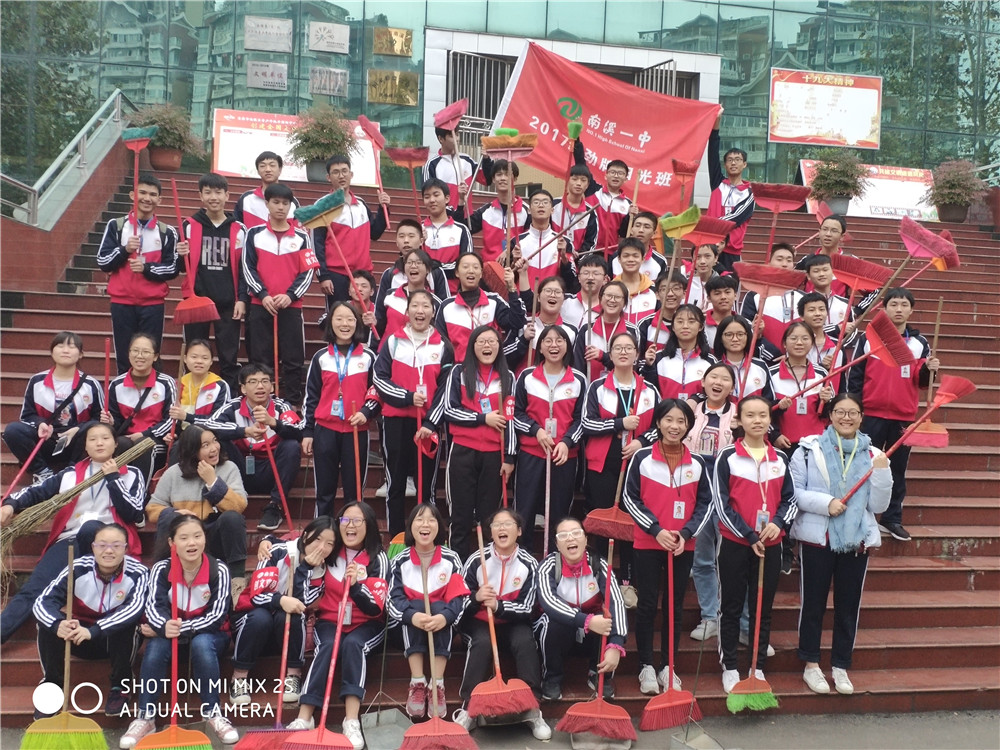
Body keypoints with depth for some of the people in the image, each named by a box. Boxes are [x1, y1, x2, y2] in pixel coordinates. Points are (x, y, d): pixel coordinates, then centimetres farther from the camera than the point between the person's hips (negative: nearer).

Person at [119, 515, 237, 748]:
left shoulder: (218, 570, -16)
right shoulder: (161, 569, -11)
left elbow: (216, 616, -21)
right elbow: (153, 608, -23)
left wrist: (180, 628, -30)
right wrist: (164, 627, -45)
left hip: (209, 636, -1)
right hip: (169, 633, 2)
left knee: (201, 644, -35)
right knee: (156, 645, -31)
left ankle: (213, 713, -22)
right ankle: (145, 717, -22)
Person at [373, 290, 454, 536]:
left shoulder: (443, 347, 5)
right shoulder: (393, 342, 4)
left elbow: (445, 389, 1)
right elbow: (379, 379, -1)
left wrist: (431, 422, -8)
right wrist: (407, 397, -13)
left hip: (428, 424, 0)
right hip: (396, 421, 0)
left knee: (427, 485, 5)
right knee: (395, 484, 6)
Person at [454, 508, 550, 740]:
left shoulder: (528, 564, -8)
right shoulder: (476, 560, -9)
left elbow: (527, 608, -11)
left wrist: (498, 606, -29)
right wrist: (476, 597, -28)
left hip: (513, 622, 1)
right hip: (480, 622, -1)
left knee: (525, 642, -30)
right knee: (482, 643, -33)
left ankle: (532, 708, -20)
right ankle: (468, 708, -25)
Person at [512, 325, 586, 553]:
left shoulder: (578, 380, 3)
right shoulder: (527, 376, 2)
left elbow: (581, 418, 4)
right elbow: (517, 413, 4)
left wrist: (567, 442, -12)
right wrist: (536, 430, -11)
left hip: (565, 454, 1)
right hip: (531, 453, 0)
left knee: (559, 512, 7)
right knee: (524, 510, 2)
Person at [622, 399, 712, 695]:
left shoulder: (698, 464, 1)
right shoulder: (642, 457, -6)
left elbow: (705, 504, 4)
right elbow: (630, 498, -5)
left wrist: (685, 533, -10)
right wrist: (656, 530, -13)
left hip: (683, 546, 2)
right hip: (647, 544, -2)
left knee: (675, 607, 10)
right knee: (647, 606, 2)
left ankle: (667, 666, 21)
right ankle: (646, 667, 14)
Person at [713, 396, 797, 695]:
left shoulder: (780, 458, 5)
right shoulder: (727, 456, -6)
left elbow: (790, 499, 9)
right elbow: (721, 503, -9)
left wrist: (779, 524, -11)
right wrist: (749, 536, -13)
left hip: (770, 544, 3)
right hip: (734, 544, -3)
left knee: (763, 608, 10)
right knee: (732, 608, 6)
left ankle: (758, 667, 22)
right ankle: (730, 668, 17)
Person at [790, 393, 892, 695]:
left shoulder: (872, 455, 4)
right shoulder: (809, 448, -4)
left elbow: (878, 505, 2)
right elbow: (794, 491, -8)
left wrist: (882, 471, -11)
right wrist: (826, 503, -20)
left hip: (857, 540, 3)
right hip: (817, 537, -2)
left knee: (849, 605, 10)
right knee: (813, 602, 8)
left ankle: (841, 666, 24)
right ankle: (811, 665, 21)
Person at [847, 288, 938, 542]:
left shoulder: (919, 343, 5)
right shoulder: (868, 338, 0)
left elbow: (920, 381, 5)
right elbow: (854, 376, 0)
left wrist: (929, 370, -16)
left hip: (904, 416, 2)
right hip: (872, 414, -2)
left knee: (898, 469, 9)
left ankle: (892, 519, 18)